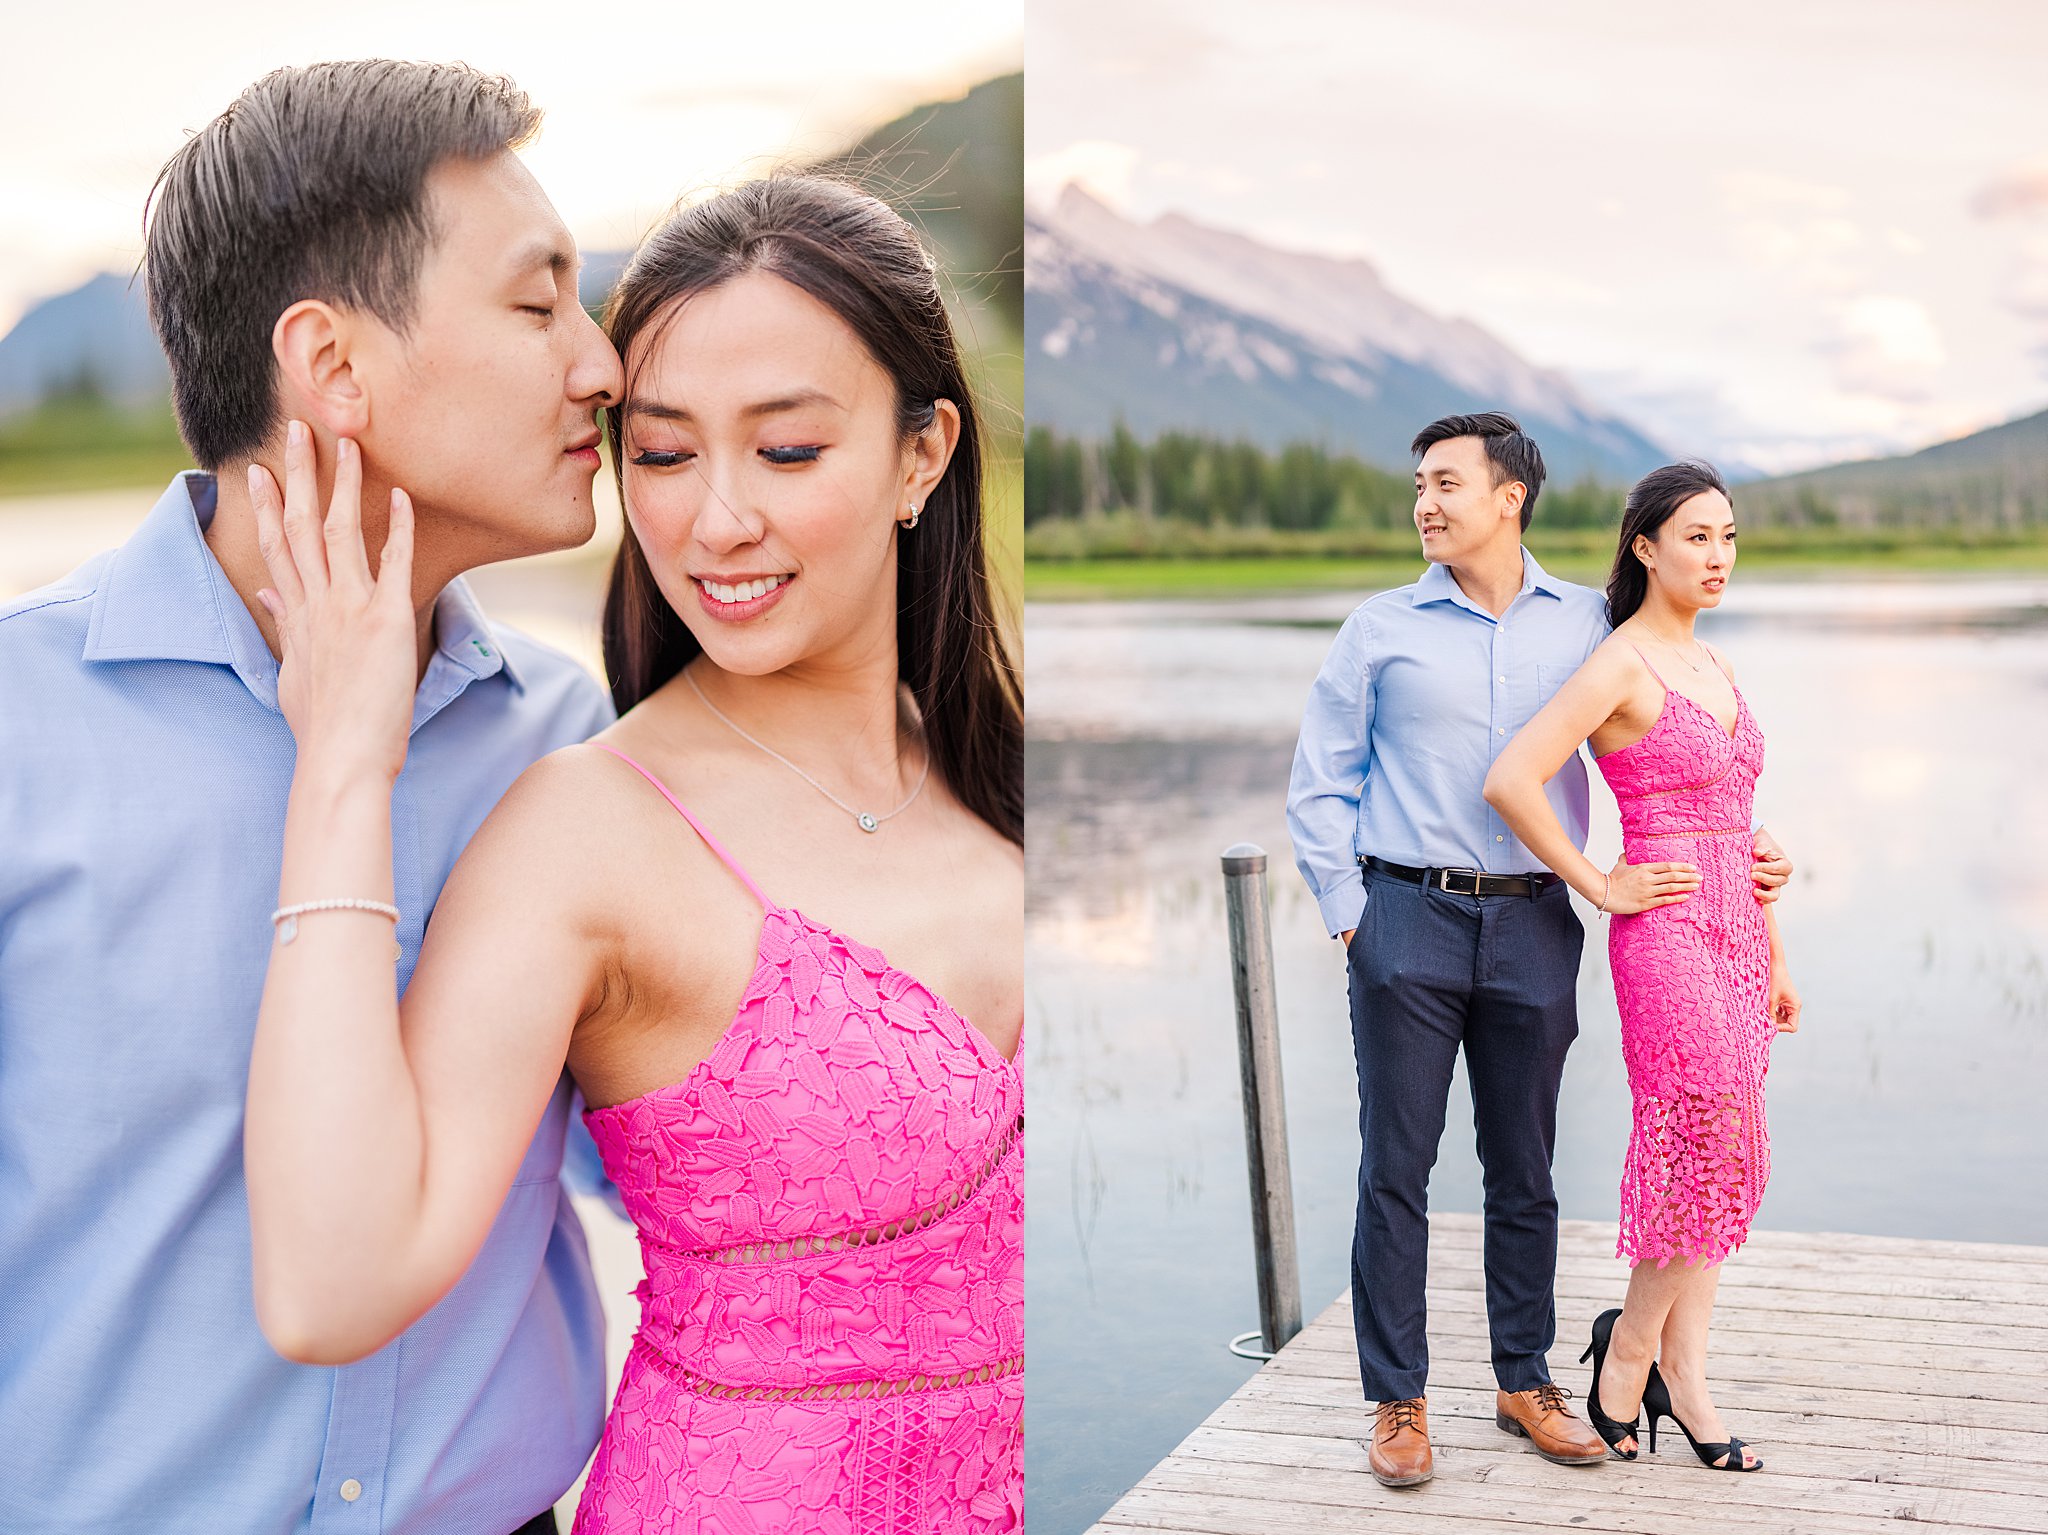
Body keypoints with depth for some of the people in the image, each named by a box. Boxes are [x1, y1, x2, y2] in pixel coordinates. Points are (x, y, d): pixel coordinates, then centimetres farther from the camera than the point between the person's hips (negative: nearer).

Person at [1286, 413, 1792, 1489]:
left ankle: (1525, 1381, 25)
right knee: (1396, 1169, 1)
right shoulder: (1383, 629, 4)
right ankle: (1397, 1400, 13)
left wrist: (1737, 842, 5)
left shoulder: (1586, 625, 7)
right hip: (1408, 920, -1)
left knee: (1523, 1171, 10)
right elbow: (1319, 785, 6)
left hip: (1533, 927, 2)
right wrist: (1346, 913, -1)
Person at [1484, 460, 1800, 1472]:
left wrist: (1775, 961, 19)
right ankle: (1632, 1346, 13)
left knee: (1720, 1161, 7)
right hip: (1666, 933, -8)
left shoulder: (1713, 667, 16)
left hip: (1734, 932, 8)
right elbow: (1511, 782, -21)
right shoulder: (1619, 667, -10)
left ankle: (1681, 1371, 15)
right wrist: (1600, 888, -13)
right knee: (1707, 1152, -6)